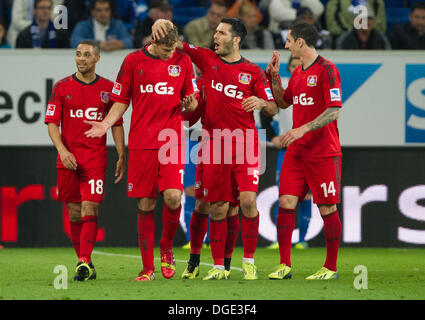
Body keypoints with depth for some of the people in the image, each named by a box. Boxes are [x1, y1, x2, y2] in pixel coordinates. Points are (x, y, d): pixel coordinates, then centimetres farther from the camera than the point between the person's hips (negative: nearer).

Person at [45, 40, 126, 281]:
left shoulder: (108, 88, 7)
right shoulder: (62, 87, 6)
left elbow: (117, 124, 11)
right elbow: (52, 123, 4)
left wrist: (122, 157, 4)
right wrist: (62, 150, -11)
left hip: (96, 157, -1)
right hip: (68, 158, 1)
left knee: (90, 209, -13)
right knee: (75, 213, 4)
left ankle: (85, 261, -18)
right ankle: (85, 264, 13)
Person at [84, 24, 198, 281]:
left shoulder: (182, 61, 7)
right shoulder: (133, 61, 4)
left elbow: (191, 98, 15)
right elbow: (121, 100, 10)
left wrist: (191, 104, -8)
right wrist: (106, 124, -5)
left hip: (172, 141, 0)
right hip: (141, 142, 0)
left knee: (173, 197, -16)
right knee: (145, 205, 1)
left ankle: (167, 247, 11)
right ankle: (148, 268, 8)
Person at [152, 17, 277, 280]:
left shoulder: (253, 71, 4)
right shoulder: (207, 59, 9)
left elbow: (273, 109, 7)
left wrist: (261, 103, -15)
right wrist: (161, 24, -10)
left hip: (245, 140, -2)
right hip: (215, 142, 2)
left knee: (248, 200, -13)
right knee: (218, 207, 2)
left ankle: (249, 262, 0)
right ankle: (218, 266, 10)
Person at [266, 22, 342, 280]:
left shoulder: (326, 69, -11)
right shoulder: (298, 72, 14)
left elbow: (334, 111, -16)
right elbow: (284, 102, 28)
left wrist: (303, 129, -23)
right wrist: (274, 77, 14)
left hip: (324, 152, -7)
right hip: (296, 152, 7)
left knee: (327, 208, -1)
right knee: (286, 203, -1)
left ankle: (331, 268, 8)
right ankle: (285, 265, 4)